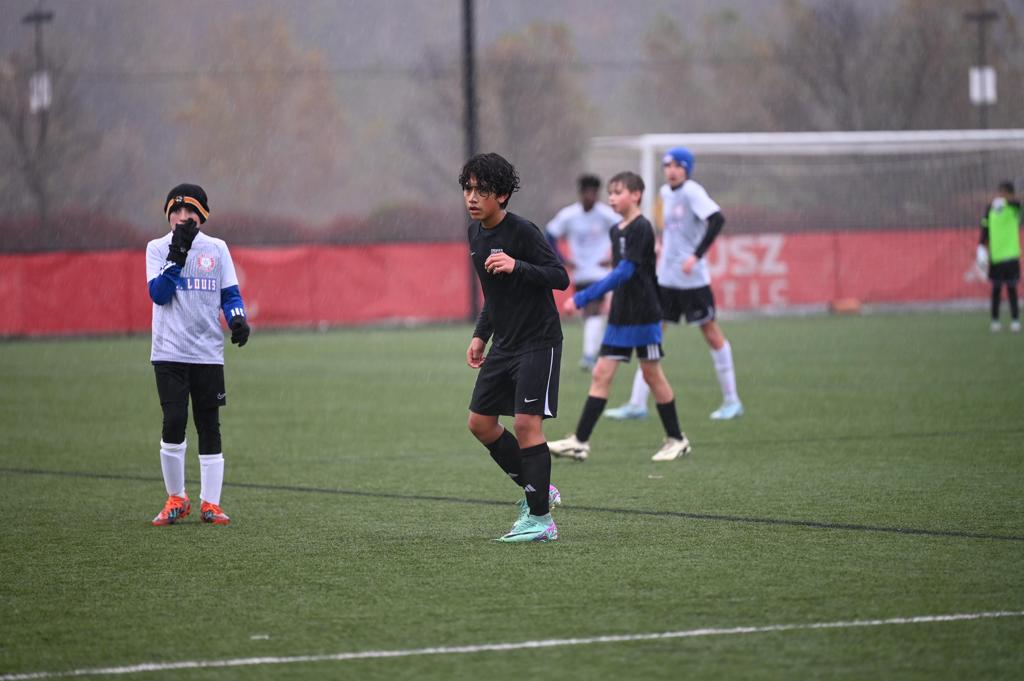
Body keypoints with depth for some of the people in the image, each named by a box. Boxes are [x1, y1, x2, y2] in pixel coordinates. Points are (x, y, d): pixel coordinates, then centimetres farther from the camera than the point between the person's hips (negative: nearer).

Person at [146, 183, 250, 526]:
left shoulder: (216, 249, 8)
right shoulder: (157, 249, 4)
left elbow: (230, 293, 8)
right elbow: (158, 294, -9)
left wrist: (238, 319, -12)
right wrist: (178, 254, -17)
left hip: (208, 353, 2)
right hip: (169, 353, -2)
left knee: (209, 427, 2)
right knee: (173, 424, -11)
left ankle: (210, 503, 8)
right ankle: (176, 499, 4)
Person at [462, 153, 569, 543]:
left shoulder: (522, 232, -17)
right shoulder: (476, 233, 8)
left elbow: (560, 278, -21)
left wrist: (517, 266, -33)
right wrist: (481, 335, 17)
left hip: (538, 342, -9)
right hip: (503, 344, 9)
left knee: (527, 423, -13)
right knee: (480, 423, 8)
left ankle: (540, 520, -6)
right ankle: (537, 491, 23)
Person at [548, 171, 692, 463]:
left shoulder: (641, 229, -16)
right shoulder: (616, 231, 10)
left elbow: (624, 272, -24)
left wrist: (583, 298, -27)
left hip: (644, 313, -7)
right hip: (620, 315, 8)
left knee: (652, 374, 2)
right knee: (602, 373, 0)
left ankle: (676, 439, 17)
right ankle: (580, 442, -3)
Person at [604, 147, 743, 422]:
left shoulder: (692, 191, -12)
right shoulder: (666, 192, 11)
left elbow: (717, 219, -24)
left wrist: (696, 255, -26)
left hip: (692, 278, -7)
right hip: (665, 277, 7)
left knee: (711, 333, 1)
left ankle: (731, 401, 12)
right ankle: (637, 404, 2)